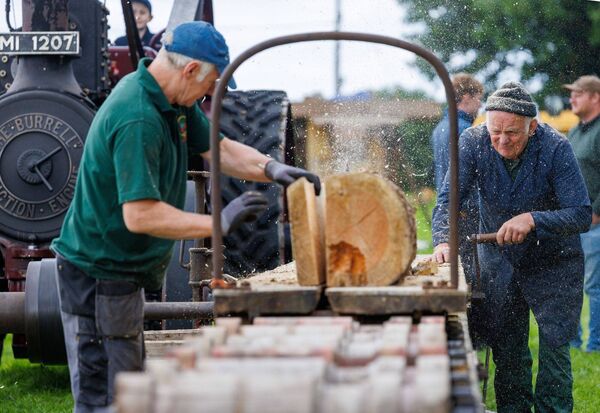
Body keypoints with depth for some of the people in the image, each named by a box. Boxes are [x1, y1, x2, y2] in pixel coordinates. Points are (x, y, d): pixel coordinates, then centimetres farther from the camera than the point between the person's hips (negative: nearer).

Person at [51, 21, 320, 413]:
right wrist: (217, 223, -31)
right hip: (99, 274, -11)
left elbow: (218, 148, 10)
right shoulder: (138, 120, -29)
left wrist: (271, 168, -8)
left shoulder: (174, 101, 4)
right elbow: (140, 215, -34)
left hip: (125, 272, 11)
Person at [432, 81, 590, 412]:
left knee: (553, 344, -8)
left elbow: (581, 215, -25)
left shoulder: (555, 148, -24)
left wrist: (532, 219, -39)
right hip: (498, 259, 3)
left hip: (553, 261, -3)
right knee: (505, 348, 9)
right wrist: (443, 241, -38)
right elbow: (448, 198, -19)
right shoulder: (473, 142, -16)